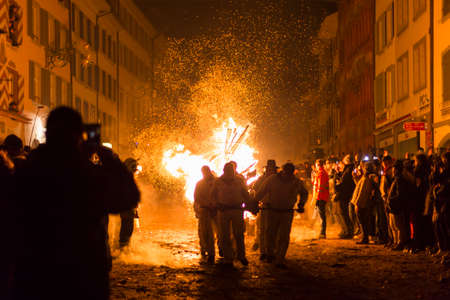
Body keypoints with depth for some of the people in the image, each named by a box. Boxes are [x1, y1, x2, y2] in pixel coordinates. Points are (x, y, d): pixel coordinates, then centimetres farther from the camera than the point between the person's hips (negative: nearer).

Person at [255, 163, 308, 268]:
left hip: (287, 212, 0)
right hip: (272, 211, 0)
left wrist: (301, 204, 5)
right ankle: (270, 254, 30)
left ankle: (279, 260, -1)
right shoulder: (272, 179, -7)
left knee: (284, 237, -6)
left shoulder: (297, 182, -3)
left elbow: (304, 193, 16)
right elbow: (261, 192, 0)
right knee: (270, 234, 5)